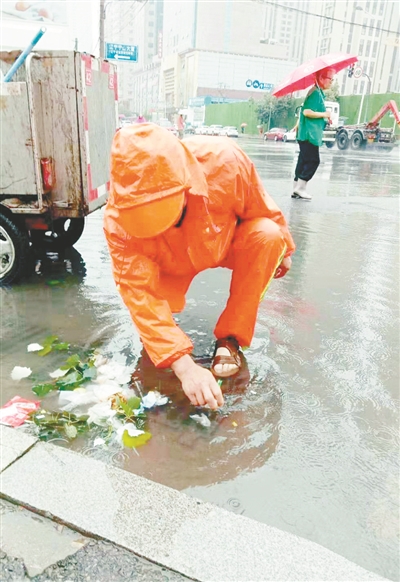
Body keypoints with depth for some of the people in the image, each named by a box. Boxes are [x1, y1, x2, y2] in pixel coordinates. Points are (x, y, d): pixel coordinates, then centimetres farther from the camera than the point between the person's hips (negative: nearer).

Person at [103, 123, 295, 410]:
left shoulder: (223, 160, -36)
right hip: (172, 263, 0)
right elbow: (141, 295, -37)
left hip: (225, 242, 1)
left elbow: (262, 207, -16)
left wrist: (282, 248, 1)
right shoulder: (118, 222, -36)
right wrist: (185, 367, -44)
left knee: (267, 235, -29)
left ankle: (230, 338, -16)